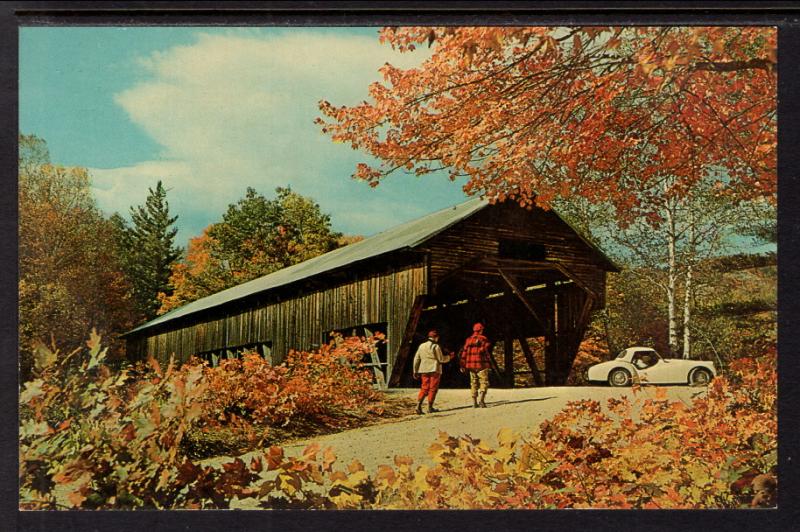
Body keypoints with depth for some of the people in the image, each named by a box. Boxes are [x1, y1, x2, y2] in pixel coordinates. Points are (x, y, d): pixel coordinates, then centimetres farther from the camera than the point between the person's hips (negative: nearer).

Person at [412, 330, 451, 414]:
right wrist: (449, 357, 12)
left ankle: (418, 405, -7)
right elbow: (441, 359, -6)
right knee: (433, 388, 3)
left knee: (424, 388, 9)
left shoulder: (421, 346, 10)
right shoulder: (436, 347, -8)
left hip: (424, 370, 6)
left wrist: (415, 371, 15)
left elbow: (416, 359, 11)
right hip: (434, 370, -5)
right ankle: (430, 407, 4)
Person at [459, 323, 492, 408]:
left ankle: (474, 402, 11)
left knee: (474, 383, 13)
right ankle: (481, 400, -15)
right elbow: (487, 351, -11)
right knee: (484, 382, 1)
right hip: (481, 364, -5)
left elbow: (464, 352, 7)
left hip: (471, 365, 5)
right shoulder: (484, 339, -6)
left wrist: (462, 365, 10)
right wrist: (490, 362, -1)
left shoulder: (468, 340, 8)